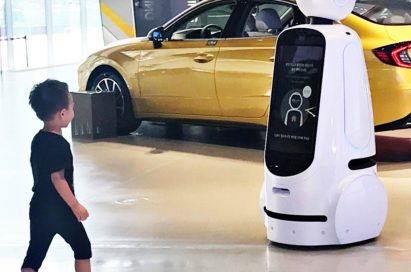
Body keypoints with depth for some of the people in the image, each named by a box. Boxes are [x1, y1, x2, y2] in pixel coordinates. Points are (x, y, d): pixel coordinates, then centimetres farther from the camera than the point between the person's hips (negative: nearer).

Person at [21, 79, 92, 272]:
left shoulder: (38, 140, 6)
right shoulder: (59, 144, -20)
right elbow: (58, 179, -22)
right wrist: (76, 206, -15)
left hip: (39, 207, 7)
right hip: (59, 209, -7)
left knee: (34, 253, 7)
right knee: (82, 249, 12)